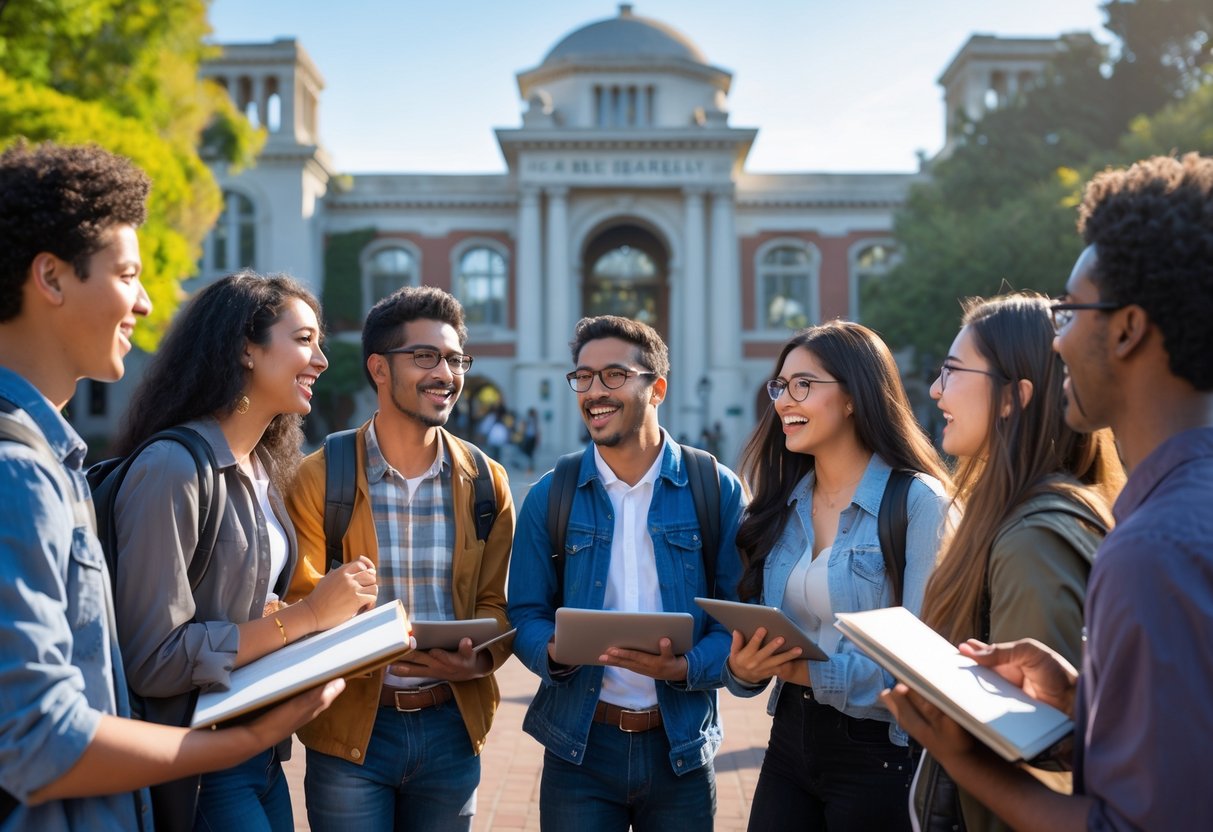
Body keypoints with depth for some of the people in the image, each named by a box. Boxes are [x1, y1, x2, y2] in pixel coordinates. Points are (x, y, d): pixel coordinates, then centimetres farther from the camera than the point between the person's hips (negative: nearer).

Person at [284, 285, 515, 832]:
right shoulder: (319, 478, -4)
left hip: (452, 727, 3)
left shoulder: (486, 482, 4)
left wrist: (479, 658, -16)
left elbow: (495, 601, 7)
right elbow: (303, 604, -5)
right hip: (350, 729, -2)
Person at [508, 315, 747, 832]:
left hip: (683, 747, 0)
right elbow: (525, 615, 3)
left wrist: (686, 668, -21)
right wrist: (554, 651, -19)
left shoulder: (716, 490, -3)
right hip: (579, 745, 1)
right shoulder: (549, 497, 1)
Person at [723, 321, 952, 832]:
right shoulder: (781, 505, 7)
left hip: (878, 754, -6)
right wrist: (744, 667, -10)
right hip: (789, 742, 6)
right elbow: (756, 633, 11)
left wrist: (814, 673, -25)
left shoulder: (916, 501, -13)